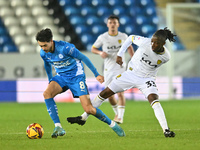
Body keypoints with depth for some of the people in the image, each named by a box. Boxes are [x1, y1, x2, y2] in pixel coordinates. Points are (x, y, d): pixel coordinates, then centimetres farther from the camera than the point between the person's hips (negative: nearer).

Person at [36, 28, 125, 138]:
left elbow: (83, 58, -15)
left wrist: (96, 74, -10)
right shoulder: (43, 53, -8)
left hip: (76, 76, -5)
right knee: (47, 93, -26)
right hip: (61, 77, 5)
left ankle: (113, 125, 10)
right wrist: (50, 80, 27)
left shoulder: (65, 48, -26)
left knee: (88, 109, -13)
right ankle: (58, 127, -23)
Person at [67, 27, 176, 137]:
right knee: (104, 93, 5)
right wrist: (119, 55, -2)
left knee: (154, 99, -29)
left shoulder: (165, 57, -18)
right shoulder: (145, 42, -23)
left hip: (146, 79, -2)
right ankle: (83, 118, 20)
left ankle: (166, 130, -29)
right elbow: (131, 38, -2)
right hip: (130, 74, 2)